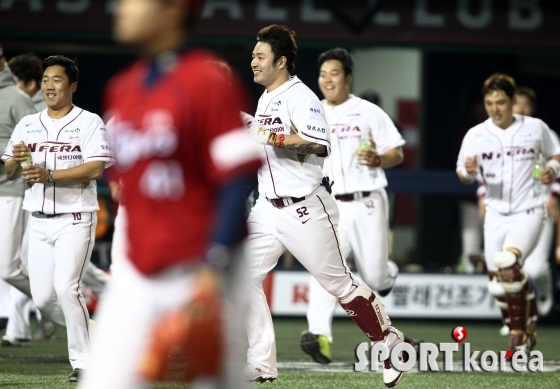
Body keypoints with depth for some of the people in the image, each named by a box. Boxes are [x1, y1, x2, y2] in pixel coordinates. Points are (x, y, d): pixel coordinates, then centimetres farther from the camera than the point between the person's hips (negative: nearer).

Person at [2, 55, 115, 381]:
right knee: (42, 298, 2)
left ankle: (83, 362, -10)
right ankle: (85, 328, 27)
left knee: (66, 288, -18)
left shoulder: (89, 122, -3)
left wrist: (49, 175, -24)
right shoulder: (27, 125, 13)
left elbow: (95, 169, -15)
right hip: (39, 220, 6)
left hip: (75, 219, -6)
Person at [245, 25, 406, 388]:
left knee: (339, 282, 0)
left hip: (304, 208, -8)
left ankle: (389, 341, 17)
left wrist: (270, 137, -29)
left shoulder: (300, 97, -15)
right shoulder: (266, 98, 14)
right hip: (268, 207, 8)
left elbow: (320, 146, -27)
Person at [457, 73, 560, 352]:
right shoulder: (476, 135, -1)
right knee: (499, 287, 4)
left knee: (507, 263, -28)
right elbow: (463, 174, 1)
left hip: (528, 211, -4)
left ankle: (518, 334, -18)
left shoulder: (535, 128, -3)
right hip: (496, 214, 4)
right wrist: (468, 171, -22)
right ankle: (528, 326, 29)